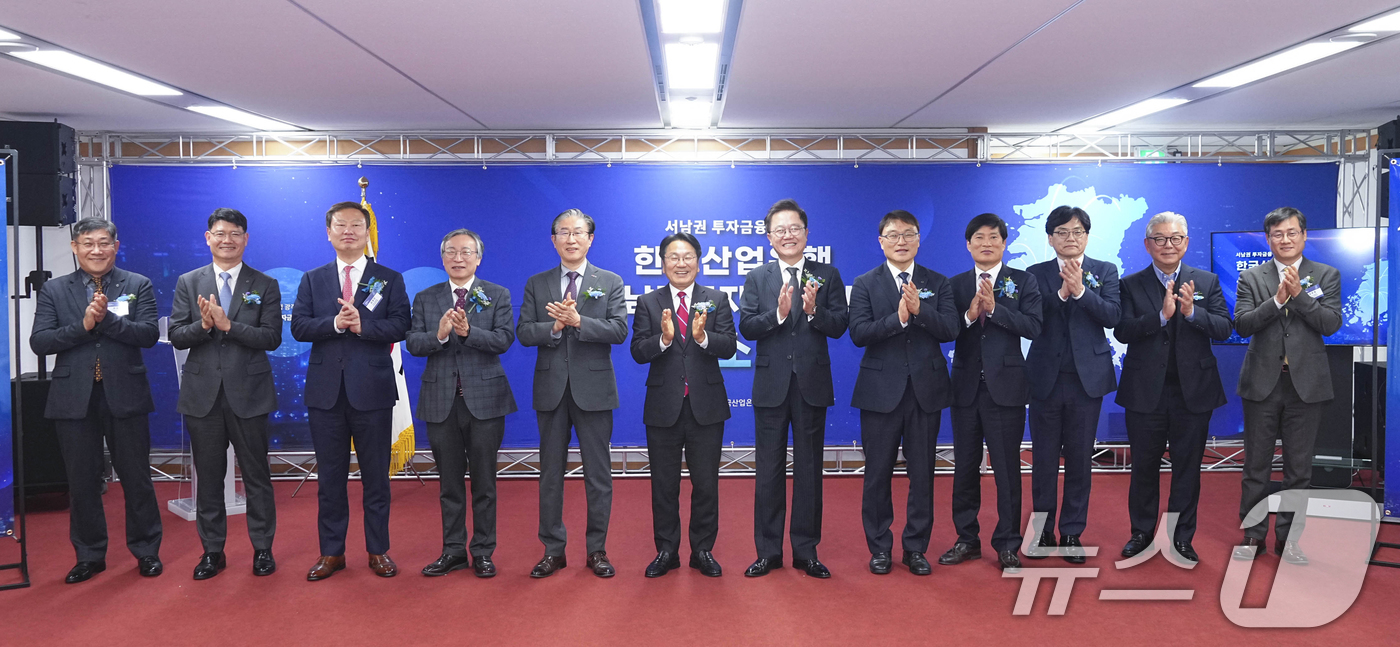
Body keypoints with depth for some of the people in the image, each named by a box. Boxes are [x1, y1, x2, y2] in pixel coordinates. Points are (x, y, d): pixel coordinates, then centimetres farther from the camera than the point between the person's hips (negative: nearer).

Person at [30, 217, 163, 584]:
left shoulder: (138, 286, 3)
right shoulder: (54, 291, 7)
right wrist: (83, 324, -16)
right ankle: (89, 556, 23)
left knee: (136, 477, 6)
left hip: (125, 396, -1)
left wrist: (107, 319, -20)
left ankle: (146, 551, 20)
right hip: (74, 399, 2)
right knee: (82, 481, 10)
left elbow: (149, 334, -9)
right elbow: (39, 342, -3)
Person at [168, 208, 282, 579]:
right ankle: (212, 551, 21)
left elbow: (272, 338, -7)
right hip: (203, 393, 2)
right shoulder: (188, 283, 8)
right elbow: (176, 337, 2)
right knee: (208, 477, 9)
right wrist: (203, 325, -18)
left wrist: (228, 325, -18)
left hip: (248, 393, -2)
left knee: (256, 475, 5)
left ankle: (262, 548, 17)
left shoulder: (265, 286, 3)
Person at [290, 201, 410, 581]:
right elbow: (298, 326, -1)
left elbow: (401, 325, -6)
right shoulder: (312, 280, 11)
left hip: (372, 389, -2)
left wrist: (361, 325, -19)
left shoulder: (389, 279, 5)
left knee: (375, 475, 5)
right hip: (326, 390, 2)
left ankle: (378, 550, 17)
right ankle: (332, 552, 20)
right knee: (330, 476, 9)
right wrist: (335, 323, -17)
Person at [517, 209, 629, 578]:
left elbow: (619, 330, -8)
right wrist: (554, 326, -17)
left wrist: (577, 321, -19)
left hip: (594, 389, -1)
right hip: (551, 389, 2)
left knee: (598, 473, 4)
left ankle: (597, 550, 16)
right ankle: (553, 550, 19)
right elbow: (524, 333, 0)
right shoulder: (536, 284, 9)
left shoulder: (610, 282, 4)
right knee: (551, 472, 8)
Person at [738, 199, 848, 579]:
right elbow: (746, 327, -5)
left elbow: (839, 328, -3)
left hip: (812, 384, 0)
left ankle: (806, 551, 18)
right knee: (769, 471, 7)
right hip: (771, 385, 0)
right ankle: (768, 551, 18)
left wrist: (813, 310, -21)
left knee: (809, 470, 8)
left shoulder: (827, 276, 5)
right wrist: (778, 313, -20)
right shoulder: (757, 279, 6)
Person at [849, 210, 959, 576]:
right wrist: (898, 318, -21)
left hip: (926, 389, 2)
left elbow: (951, 330, -5)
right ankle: (879, 547, 19)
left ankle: (916, 547, 20)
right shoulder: (865, 284, 3)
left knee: (922, 473, 7)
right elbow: (858, 333, -10)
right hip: (881, 390, -1)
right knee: (878, 473, 5)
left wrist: (920, 310, -19)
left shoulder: (938, 283, 8)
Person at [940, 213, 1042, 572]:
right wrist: (969, 315, -18)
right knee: (965, 466, 10)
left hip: (1005, 385, -3)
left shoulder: (1024, 282, 2)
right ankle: (967, 539, 22)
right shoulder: (956, 285, 8)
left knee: (1007, 468, 2)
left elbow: (1033, 328, -12)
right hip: (965, 386, 3)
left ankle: (1007, 545, 14)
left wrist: (994, 308, -20)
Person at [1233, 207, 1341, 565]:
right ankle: (1253, 535, 16)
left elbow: (1332, 323, -7)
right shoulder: (1251, 277, 4)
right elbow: (1242, 324, -7)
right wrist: (1278, 299, -17)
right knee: (1256, 465, 6)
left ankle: (1288, 536, 18)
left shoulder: (1326, 275, 5)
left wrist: (1299, 294, -16)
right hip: (1263, 382, 0)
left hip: (1306, 383, 0)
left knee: (1299, 467, 7)